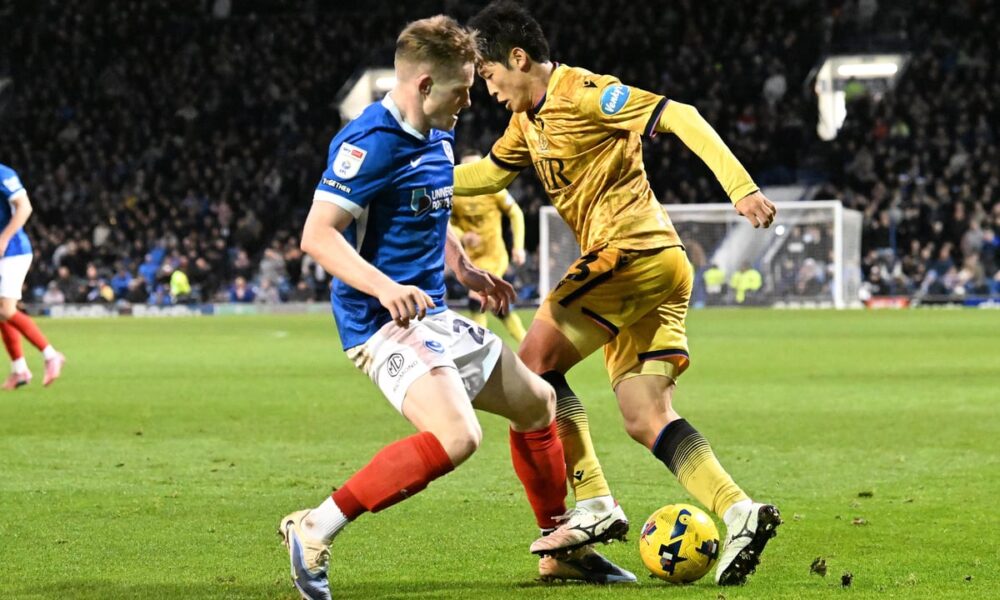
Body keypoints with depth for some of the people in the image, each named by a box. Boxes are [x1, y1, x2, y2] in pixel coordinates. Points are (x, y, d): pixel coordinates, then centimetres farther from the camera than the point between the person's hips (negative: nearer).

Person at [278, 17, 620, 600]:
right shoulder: (371, 143, -19)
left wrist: (466, 271, 27)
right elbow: (317, 234, -25)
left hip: (432, 315, 10)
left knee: (536, 400, 19)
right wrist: (384, 287, -36)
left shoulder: (437, 138, 11)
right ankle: (315, 530, -21)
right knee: (457, 436, -29)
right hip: (383, 322, -10)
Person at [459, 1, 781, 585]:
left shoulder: (581, 93, -10)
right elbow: (488, 173, 35)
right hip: (659, 270, 9)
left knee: (536, 359, -3)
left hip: (632, 250, -9)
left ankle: (594, 503, -5)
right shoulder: (529, 120, 19)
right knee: (646, 418, 2)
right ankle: (740, 510, -11)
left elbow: (678, 116, -16)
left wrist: (741, 186, -24)